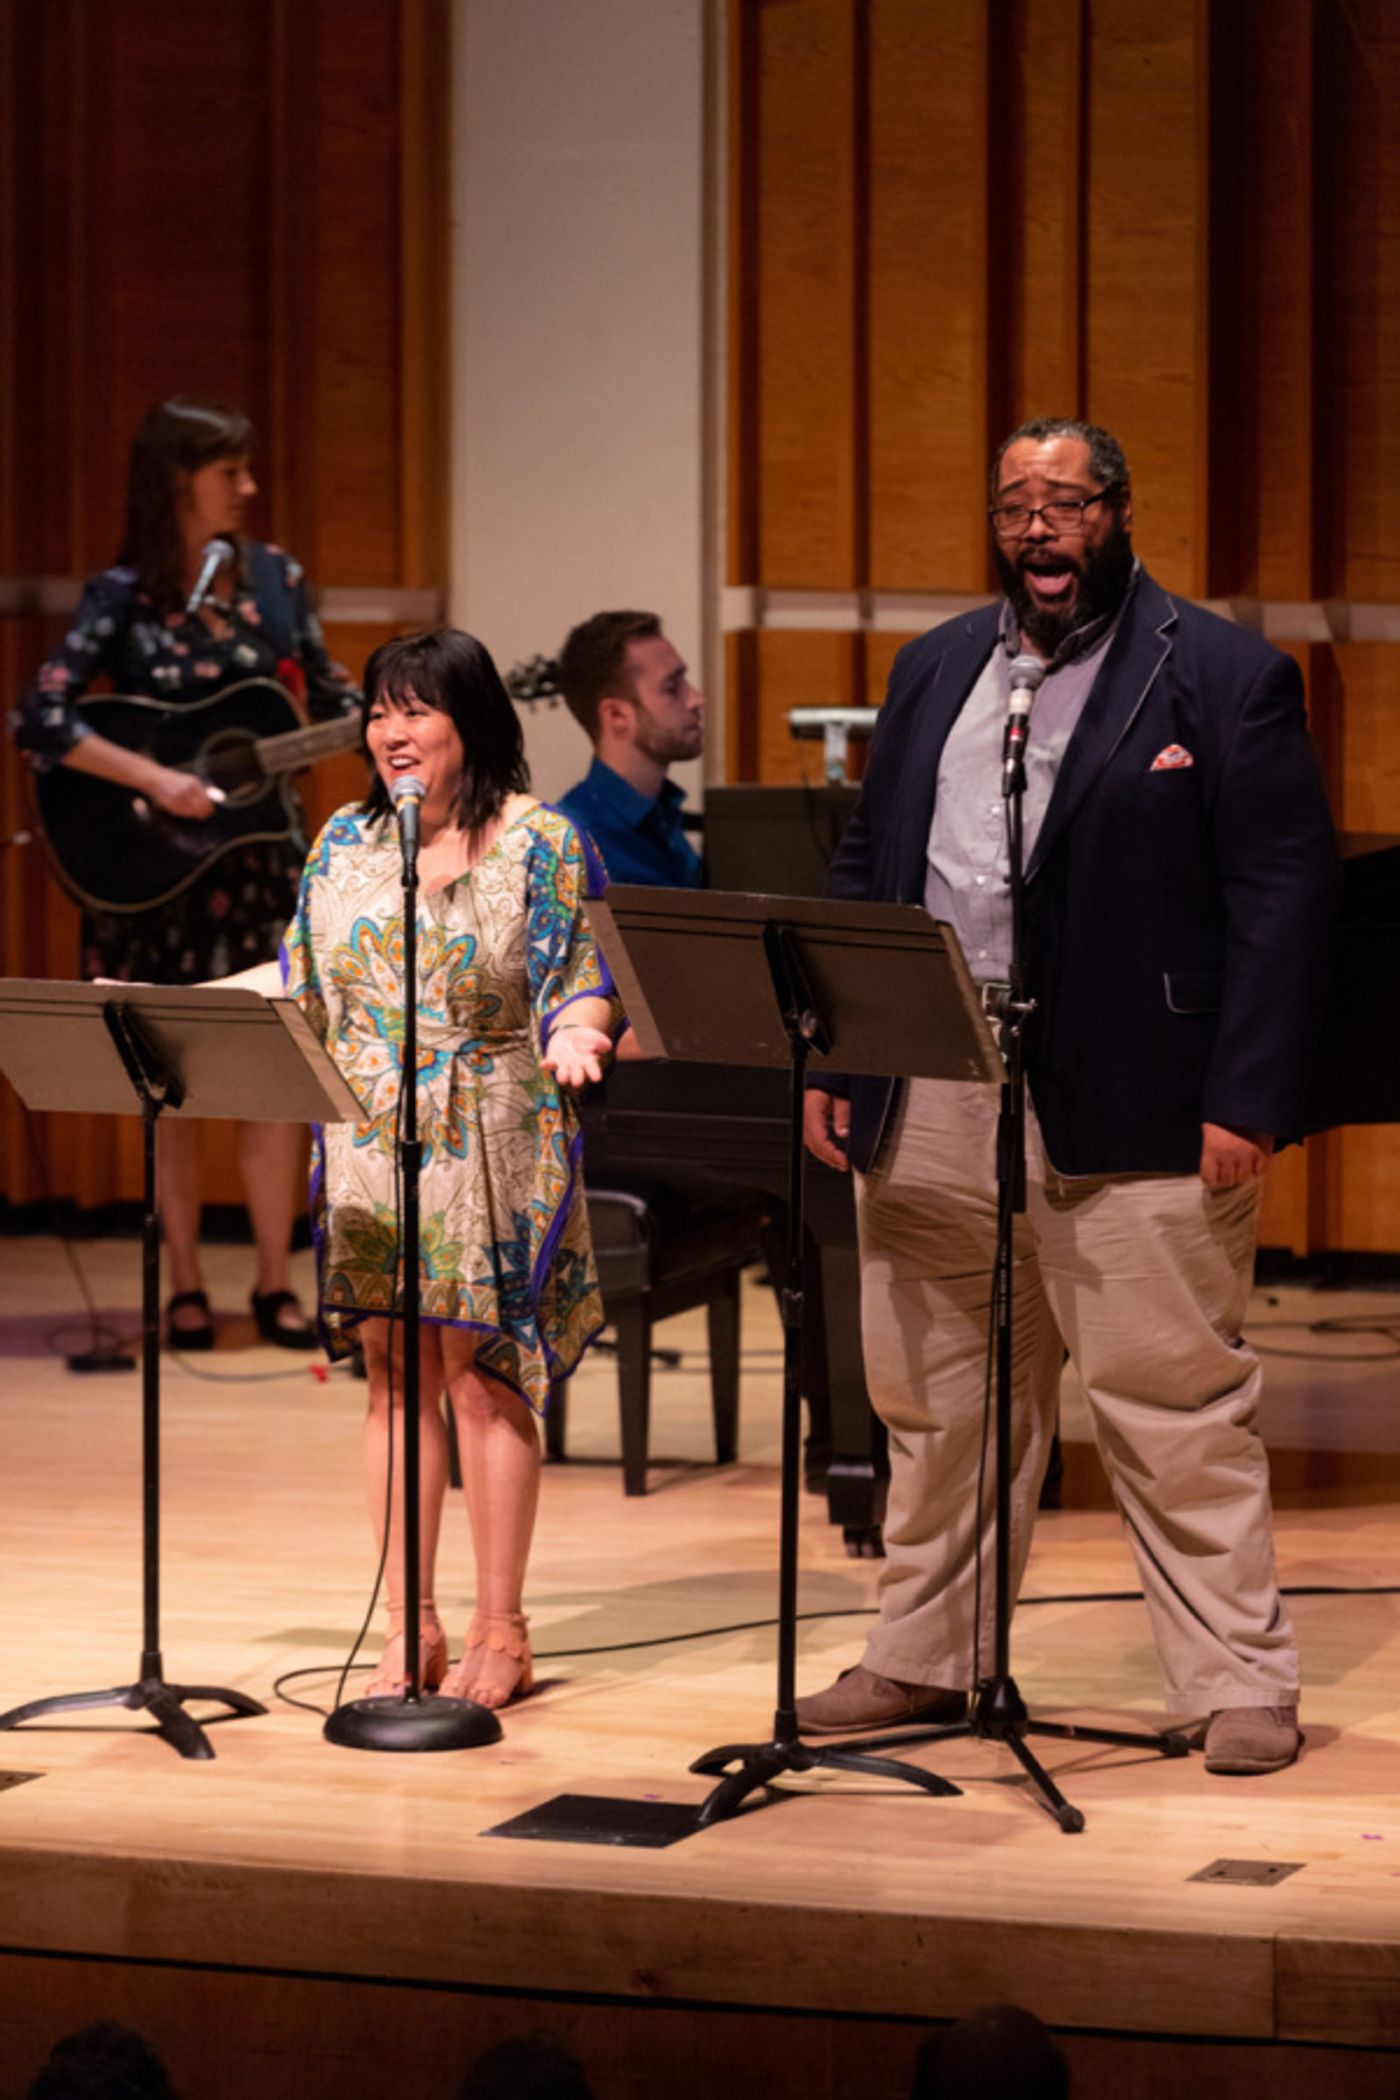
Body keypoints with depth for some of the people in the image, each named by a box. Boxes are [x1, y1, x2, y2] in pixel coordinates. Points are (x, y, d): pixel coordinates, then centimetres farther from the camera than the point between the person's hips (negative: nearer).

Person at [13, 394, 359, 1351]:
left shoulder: (275, 579, 3)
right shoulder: (124, 595, -9)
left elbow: (330, 696, 12)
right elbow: (40, 721, -17)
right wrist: (152, 779, -23)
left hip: (260, 857, 3)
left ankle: (276, 1284, 7)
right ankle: (186, 1287, 12)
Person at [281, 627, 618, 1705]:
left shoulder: (542, 842, -3)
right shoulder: (346, 841, 10)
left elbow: (580, 982, -5)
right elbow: (300, 986, 14)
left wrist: (575, 1038, -27)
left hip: (490, 1151, -4)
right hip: (370, 1150, 4)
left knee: (482, 1373, -3)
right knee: (394, 1375, 6)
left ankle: (501, 1634, 6)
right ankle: (410, 1629, 11)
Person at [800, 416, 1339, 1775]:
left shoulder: (1224, 680, -2)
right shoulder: (933, 671, 15)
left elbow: (1285, 897, -7)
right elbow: (862, 871, 17)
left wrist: (1247, 1101, -14)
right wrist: (831, 1062, 8)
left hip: (1129, 1109, -5)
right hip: (928, 1111, 5)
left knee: (1177, 1410, -2)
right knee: (937, 1406, 13)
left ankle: (1240, 1685, 5)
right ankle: (925, 1661, 25)